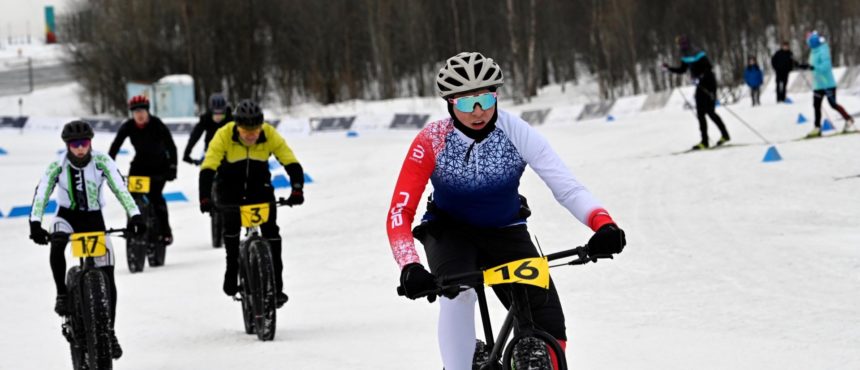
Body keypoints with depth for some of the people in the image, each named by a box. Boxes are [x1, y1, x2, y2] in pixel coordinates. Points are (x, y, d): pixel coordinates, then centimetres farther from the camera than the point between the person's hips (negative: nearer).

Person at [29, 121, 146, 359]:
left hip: (94, 218, 1)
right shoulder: (57, 166, -16)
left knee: (107, 279, -4)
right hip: (67, 216, 0)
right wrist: (35, 223, -40)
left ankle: (109, 332, 9)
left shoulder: (101, 162, -16)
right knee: (57, 244, -37)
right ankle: (62, 294, -19)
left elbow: (120, 189, -25)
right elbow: (42, 193, -24)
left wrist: (134, 215, -39)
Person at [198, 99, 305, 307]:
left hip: (259, 184, 1)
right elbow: (208, 168, -33)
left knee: (270, 229, -12)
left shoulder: (270, 135, -24)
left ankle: (276, 286, -7)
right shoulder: (224, 136, -28)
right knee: (231, 223, -22)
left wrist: (297, 189, -43)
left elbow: (292, 163, -26)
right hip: (230, 185, -1)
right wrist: (205, 198, -47)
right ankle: (232, 271, 1)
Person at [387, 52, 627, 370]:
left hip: (505, 232, 1)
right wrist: (410, 267, -48)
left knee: (549, 329, -13)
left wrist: (604, 225, -47)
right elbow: (400, 212, -30)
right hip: (451, 232, -1)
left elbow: (567, 187, -28)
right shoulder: (432, 141, -25)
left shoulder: (516, 132, -23)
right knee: (459, 293, -35)